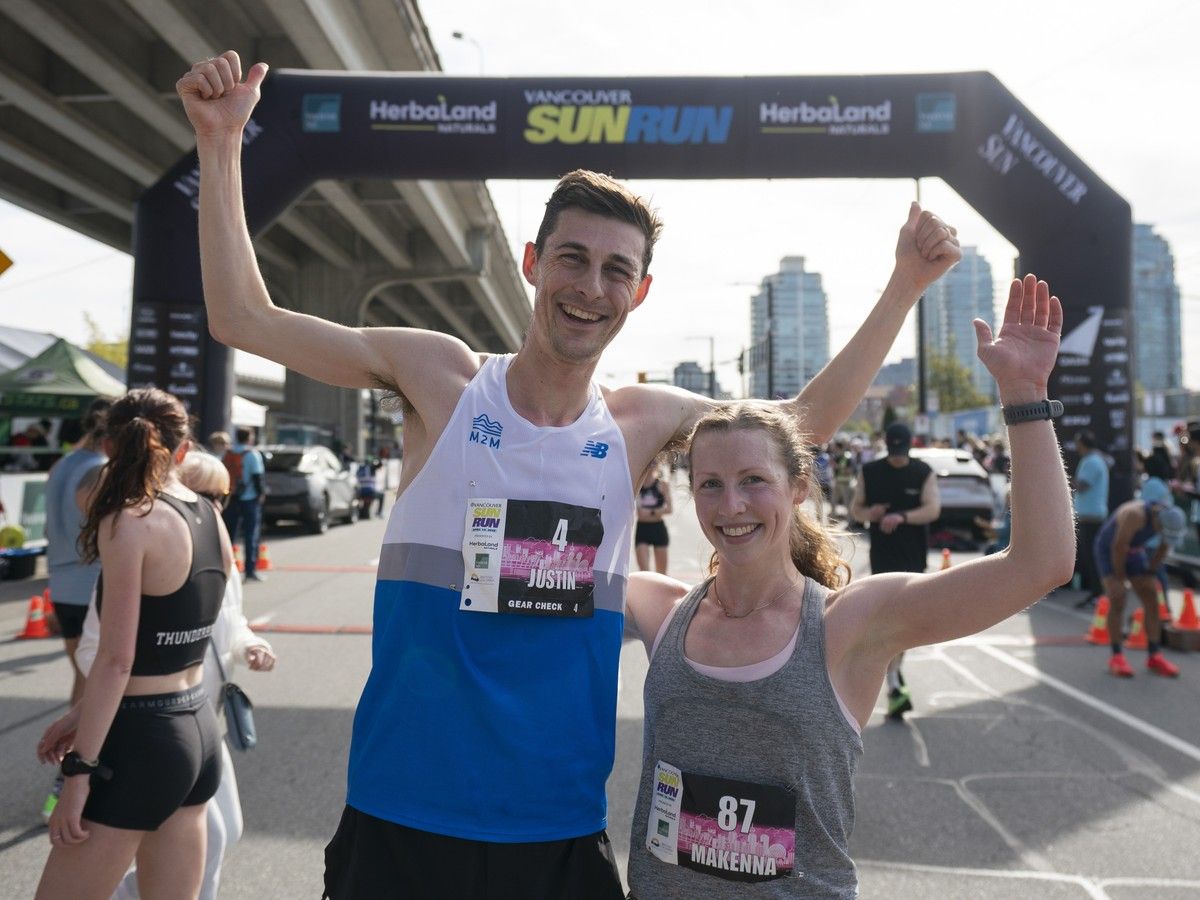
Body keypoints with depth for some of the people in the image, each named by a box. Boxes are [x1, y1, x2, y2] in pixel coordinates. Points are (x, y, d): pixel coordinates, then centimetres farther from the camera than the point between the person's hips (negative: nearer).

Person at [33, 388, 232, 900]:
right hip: (199, 730, 8)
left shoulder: (128, 522, -15)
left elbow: (116, 660, -18)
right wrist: (79, 725, 17)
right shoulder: (213, 521, 6)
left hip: (143, 743, -8)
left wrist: (78, 769, -12)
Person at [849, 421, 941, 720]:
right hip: (884, 557, -2)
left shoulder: (923, 473, 1)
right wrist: (870, 513, -16)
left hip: (914, 556, 2)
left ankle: (893, 669, 33)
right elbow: (855, 509, 7)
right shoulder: (870, 472, 2)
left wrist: (901, 517, -28)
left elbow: (933, 509, -12)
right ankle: (894, 686, -13)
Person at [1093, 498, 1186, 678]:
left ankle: (1154, 656, 5)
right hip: (1108, 550, -6)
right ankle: (1117, 656, -12)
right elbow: (1119, 547, -28)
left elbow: (1163, 549, 1)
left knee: (1152, 599, -1)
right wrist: (1120, 577, -17)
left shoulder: (1170, 518, -15)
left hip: (1134, 552, 7)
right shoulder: (1135, 514, -36)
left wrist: (1150, 574, -1)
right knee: (1117, 601, -17)